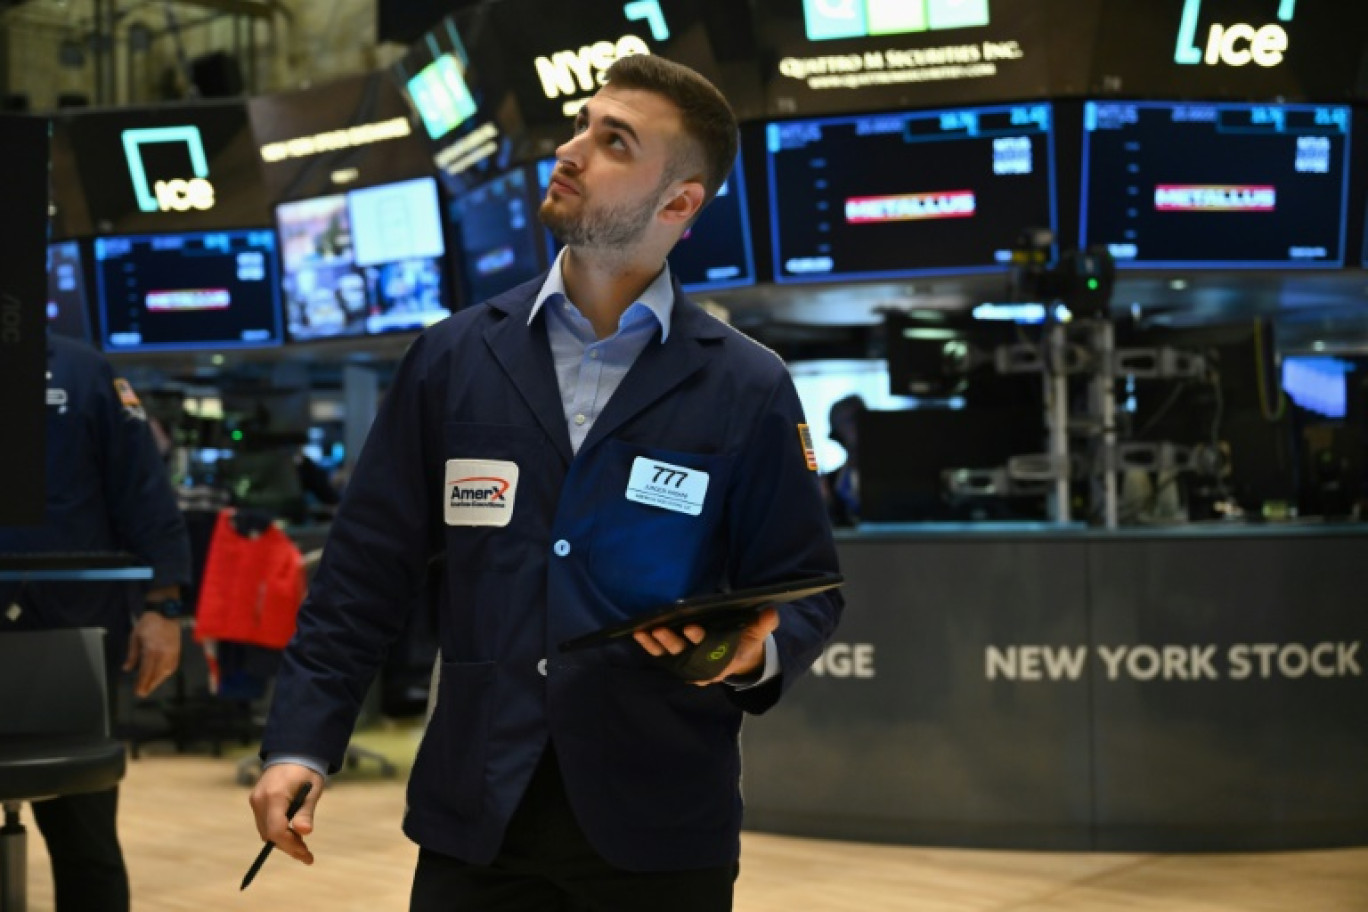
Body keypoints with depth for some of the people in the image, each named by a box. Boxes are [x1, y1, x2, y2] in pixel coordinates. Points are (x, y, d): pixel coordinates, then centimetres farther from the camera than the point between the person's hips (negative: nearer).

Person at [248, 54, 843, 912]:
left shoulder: (748, 389, -1)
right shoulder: (454, 356, 4)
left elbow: (807, 589, 3)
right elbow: (367, 572, 5)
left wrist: (756, 653, -17)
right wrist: (300, 742, -2)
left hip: (659, 827, -1)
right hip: (475, 817, 2)